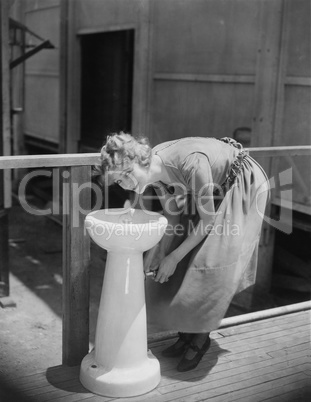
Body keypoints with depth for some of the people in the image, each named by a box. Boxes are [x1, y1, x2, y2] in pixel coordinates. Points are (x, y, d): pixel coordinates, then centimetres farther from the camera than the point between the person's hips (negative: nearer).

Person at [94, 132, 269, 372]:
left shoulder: (190, 163, -39)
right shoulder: (155, 170, -16)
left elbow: (207, 220, -28)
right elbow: (173, 217, -4)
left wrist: (174, 257, -22)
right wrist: (158, 251, -16)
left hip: (244, 185, -7)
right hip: (218, 188, 7)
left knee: (211, 264, -10)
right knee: (185, 268, 4)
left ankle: (200, 339, 9)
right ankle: (186, 334, 19)